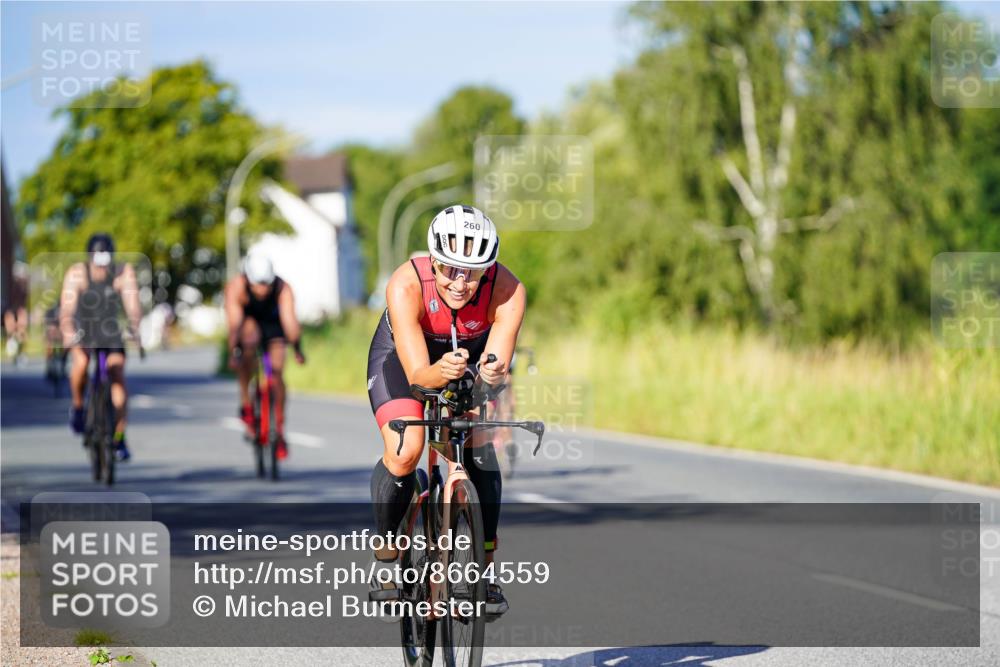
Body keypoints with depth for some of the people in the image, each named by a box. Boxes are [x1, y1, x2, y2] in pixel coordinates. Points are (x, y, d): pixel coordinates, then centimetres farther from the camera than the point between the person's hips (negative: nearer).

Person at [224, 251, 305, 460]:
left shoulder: (283, 289, -31)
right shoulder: (236, 287, -32)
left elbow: (289, 319, -42)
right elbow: (234, 322, -40)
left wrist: (297, 348, -56)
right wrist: (234, 352, -52)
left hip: (273, 326, 1)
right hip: (249, 323, -1)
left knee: (277, 376, -12)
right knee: (249, 342, -35)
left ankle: (279, 429, 4)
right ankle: (246, 403, -24)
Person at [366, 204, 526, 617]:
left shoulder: (507, 290, -34)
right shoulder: (406, 286, -38)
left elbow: (498, 364, -37)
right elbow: (417, 372, -41)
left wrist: (493, 371, -60)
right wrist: (441, 372, -63)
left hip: (469, 355, 2)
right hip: (401, 355, -2)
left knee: (478, 445, -20)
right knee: (405, 452, -23)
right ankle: (385, 556, 0)